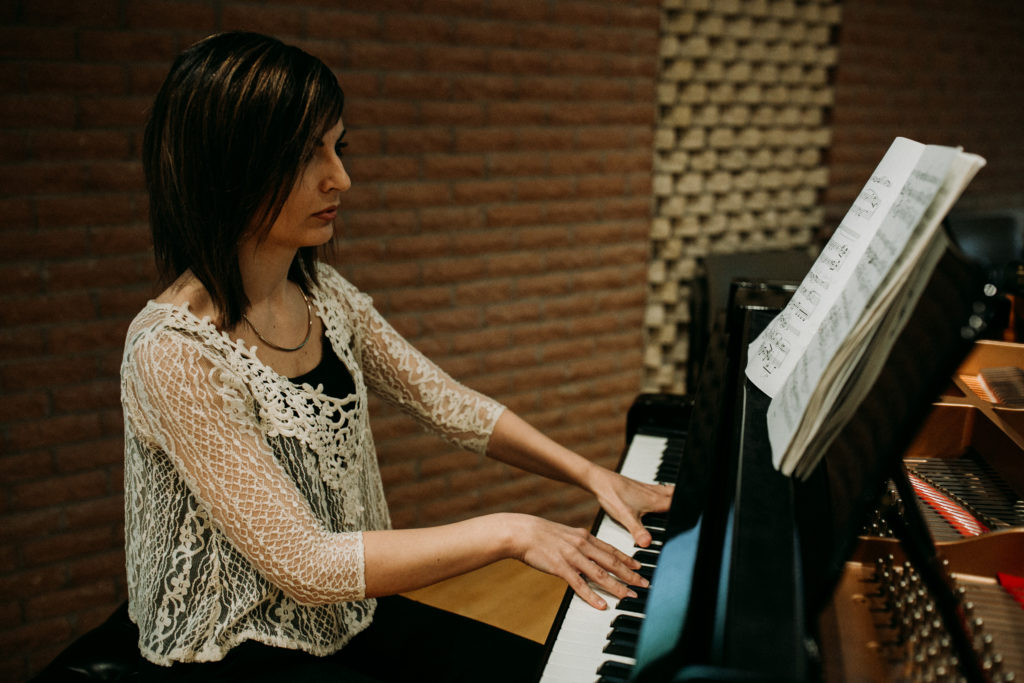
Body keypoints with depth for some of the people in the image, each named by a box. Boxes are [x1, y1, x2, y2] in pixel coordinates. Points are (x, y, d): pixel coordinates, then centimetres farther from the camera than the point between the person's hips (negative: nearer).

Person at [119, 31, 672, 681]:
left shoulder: (321, 293, -1)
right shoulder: (175, 353, -25)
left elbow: (448, 404, 5)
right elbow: (305, 565, -27)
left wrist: (593, 475, -2)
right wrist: (509, 532, -26)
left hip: (346, 620, 7)